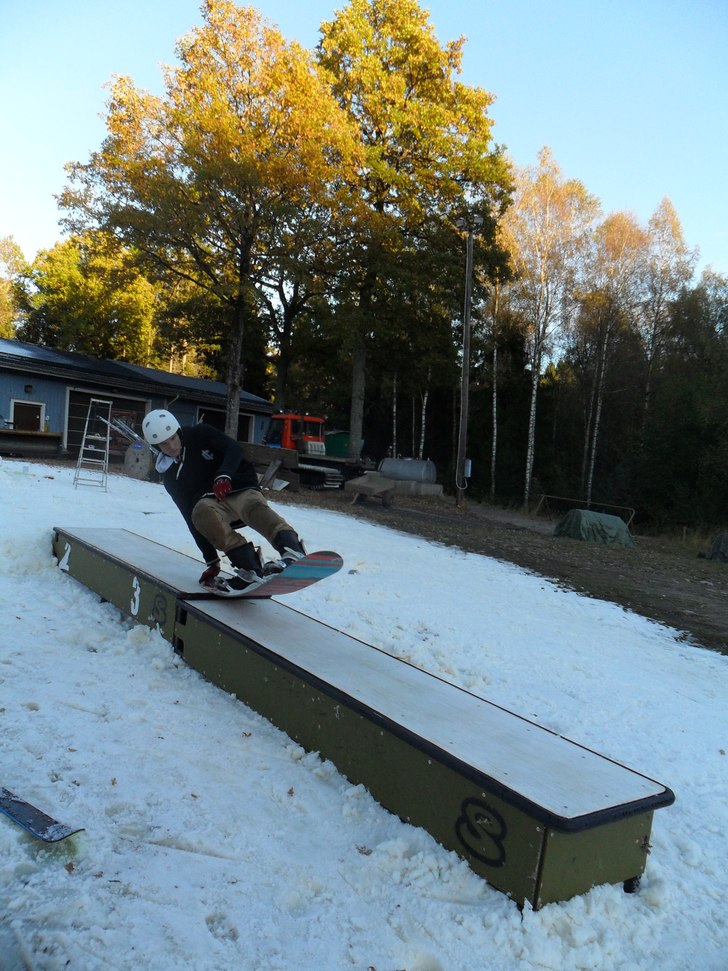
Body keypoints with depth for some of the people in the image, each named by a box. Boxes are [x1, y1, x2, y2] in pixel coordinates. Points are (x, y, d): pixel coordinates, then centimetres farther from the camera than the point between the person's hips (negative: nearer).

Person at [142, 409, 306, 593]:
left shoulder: (200, 434, 7)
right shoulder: (170, 477, 10)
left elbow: (234, 449, -6)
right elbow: (190, 517, 5)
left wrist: (223, 475, -27)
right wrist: (211, 560, -1)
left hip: (242, 490, -1)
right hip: (212, 503, 2)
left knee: (255, 506, -35)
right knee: (201, 511, -33)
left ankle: (293, 551, -60)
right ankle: (249, 565, -44)